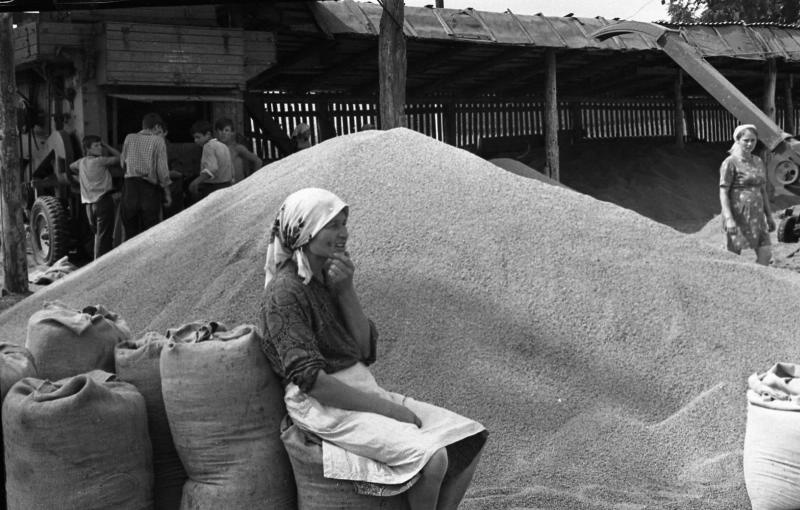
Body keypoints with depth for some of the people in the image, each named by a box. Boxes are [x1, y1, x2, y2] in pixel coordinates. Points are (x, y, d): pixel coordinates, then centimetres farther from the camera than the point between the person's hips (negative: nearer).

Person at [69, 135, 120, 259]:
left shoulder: (81, 162, 13)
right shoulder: (100, 161, -8)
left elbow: (71, 166, 34)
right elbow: (118, 157, -3)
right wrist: (107, 146, 5)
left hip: (89, 204, 8)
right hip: (103, 201, -8)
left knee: (98, 234, 15)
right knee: (104, 235, -9)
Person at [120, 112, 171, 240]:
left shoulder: (129, 138, 7)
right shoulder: (158, 141, -4)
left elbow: (123, 163, 13)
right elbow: (162, 169, -7)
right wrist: (167, 192, 1)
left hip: (130, 186, 3)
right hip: (149, 188, -3)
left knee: (130, 231, 8)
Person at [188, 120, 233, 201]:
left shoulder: (209, 146, -10)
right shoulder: (224, 146, 16)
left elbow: (211, 168, -24)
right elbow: (232, 171, 17)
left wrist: (197, 181, -27)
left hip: (211, 188, -9)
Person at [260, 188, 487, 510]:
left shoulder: (330, 277, 11)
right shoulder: (285, 290, -14)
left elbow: (365, 348, 6)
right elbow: (309, 378, -20)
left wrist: (345, 290, -8)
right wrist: (388, 410, -18)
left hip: (362, 390, 8)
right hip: (322, 407, -8)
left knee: (469, 441, -3)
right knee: (433, 458, -26)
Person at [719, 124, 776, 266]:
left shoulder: (759, 162, 14)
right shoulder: (730, 163, -7)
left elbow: (763, 191, 19)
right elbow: (723, 193, -12)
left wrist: (769, 216, 18)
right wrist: (729, 219, -20)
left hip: (756, 216, 6)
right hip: (738, 216, -6)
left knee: (766, 254, -1)